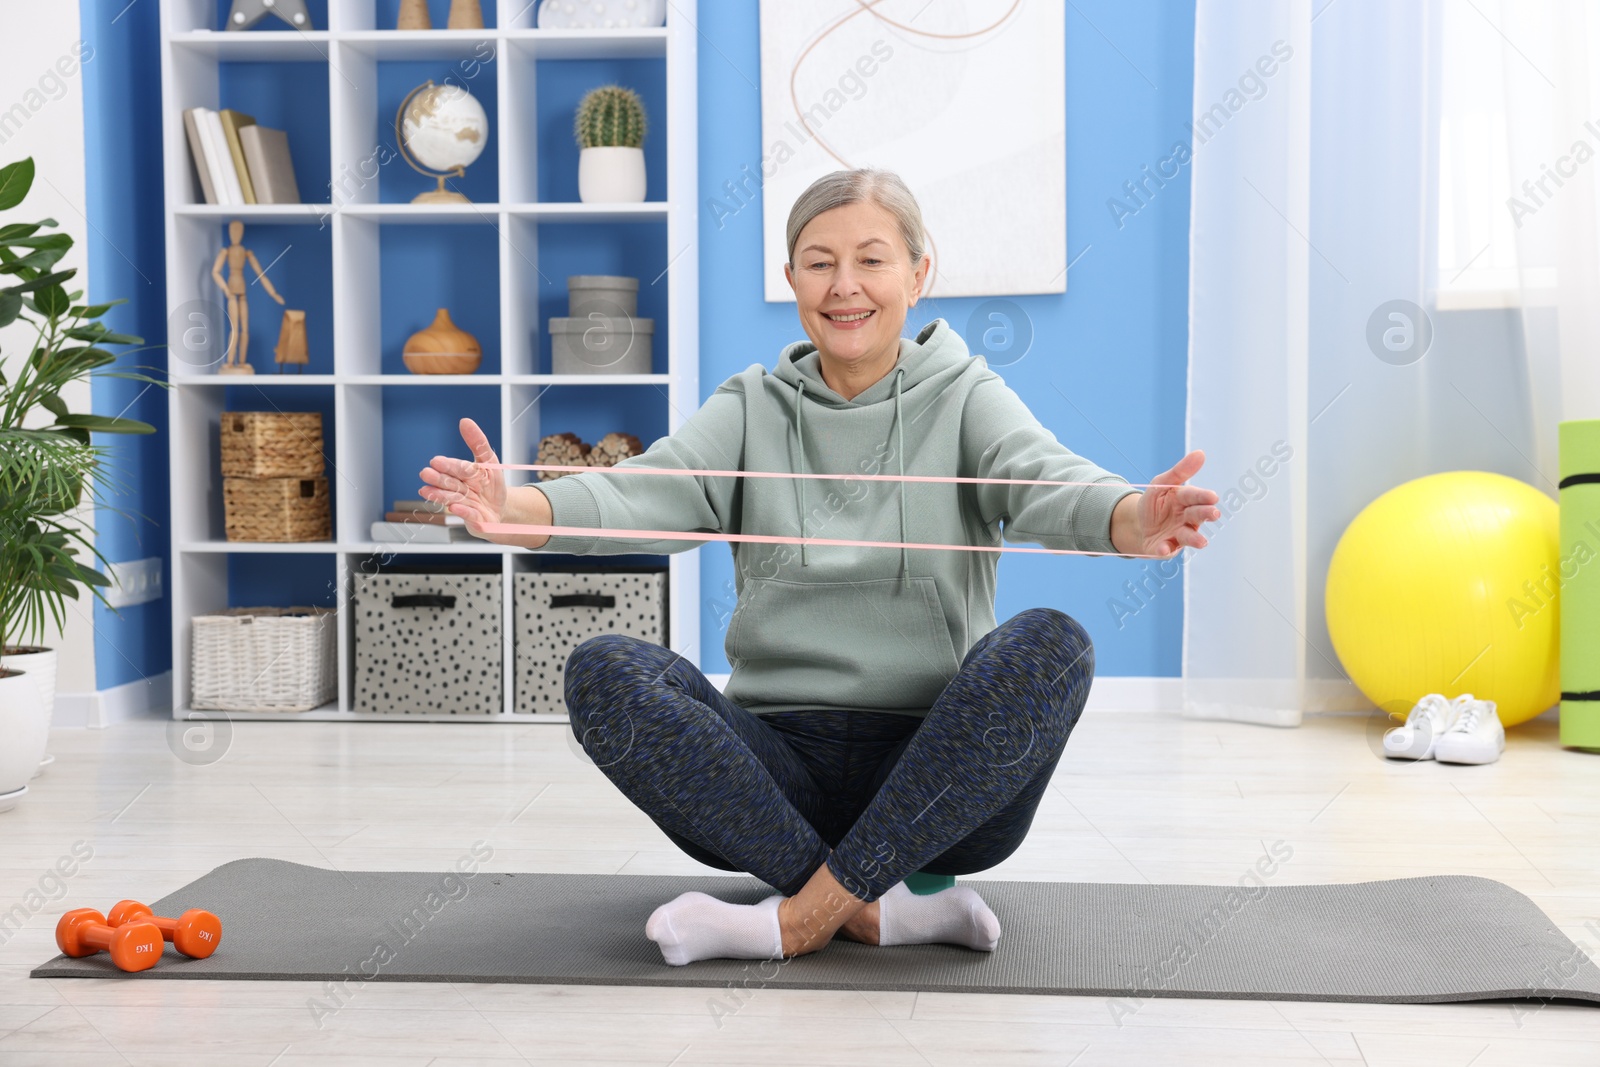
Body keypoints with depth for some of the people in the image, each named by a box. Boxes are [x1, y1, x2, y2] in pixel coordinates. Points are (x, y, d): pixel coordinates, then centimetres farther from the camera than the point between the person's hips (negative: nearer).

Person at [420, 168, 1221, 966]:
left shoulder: (965, 399, 6)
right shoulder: (753, 408, 10)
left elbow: (1043, 478, -15)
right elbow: (651, 491, -8)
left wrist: (1132, 520, -39)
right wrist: (515, 510, -30)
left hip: (935, 781, -1)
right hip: (782, 770, 2)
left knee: (1050, 643, -29)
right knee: (602, 671, -21)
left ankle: (802, 916, -24)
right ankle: (883, 907, -23)